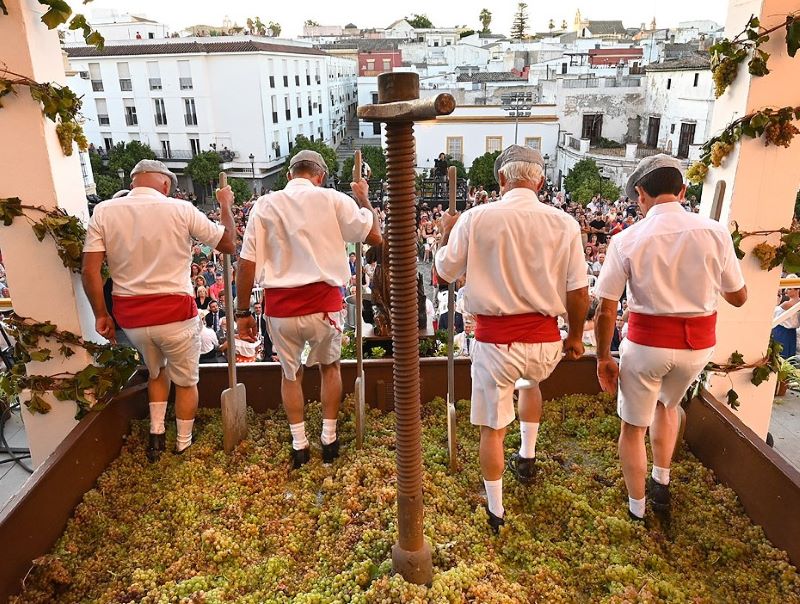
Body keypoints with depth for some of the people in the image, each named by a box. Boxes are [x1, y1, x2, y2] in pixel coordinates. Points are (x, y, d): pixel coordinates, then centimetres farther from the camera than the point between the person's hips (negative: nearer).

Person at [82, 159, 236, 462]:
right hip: (175, 312, -3)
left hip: (130, 315, 4)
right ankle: (184, 446, 30)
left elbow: (90, 271, -5)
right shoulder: (180, 209, -9)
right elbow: (228, 244, 1)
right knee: (186, 381, 17)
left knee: (157, 371, 30)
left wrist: (101, 314, 6)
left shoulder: (104, 211, -2)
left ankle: (156, 434, 27)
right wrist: (226, 205, 14)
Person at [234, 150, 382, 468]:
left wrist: (243, 312, 6)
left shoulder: (264, 205, 2)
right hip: (323, 302, -1)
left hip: (280, 306, 1)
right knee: (330, 366, 24)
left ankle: (299, 446, 29)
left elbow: (246, 263, -2)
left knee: (290, 373, 22)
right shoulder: (333, 200, -3)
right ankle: (329, 440, 31)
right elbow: (375, 235, 2)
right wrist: (364, 199, 17)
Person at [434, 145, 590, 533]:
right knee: (532, 381, 38)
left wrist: (448, 233, 18)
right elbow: (579, 291, -2)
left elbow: (444, 272, 0)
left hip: (495, 340, -2)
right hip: (545, 339, 3)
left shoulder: (475, 219, -10)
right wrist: (575, 336, 14)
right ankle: (527, 458, 45)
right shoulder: (564, 224, -5)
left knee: (492, 428, 14)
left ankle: (495, 512, 29)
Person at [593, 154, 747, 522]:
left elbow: (606, 311, -11)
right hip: (699, 343, 3)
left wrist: (603, 358, 2)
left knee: (633, 425, 17)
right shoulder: (714, 233, -8)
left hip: (647, 342, -3)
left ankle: (636, 512, 32)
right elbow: (738, 297, 3)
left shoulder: (627, 240, -13)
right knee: (666, 404, 33)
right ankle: (661, 485, 38)